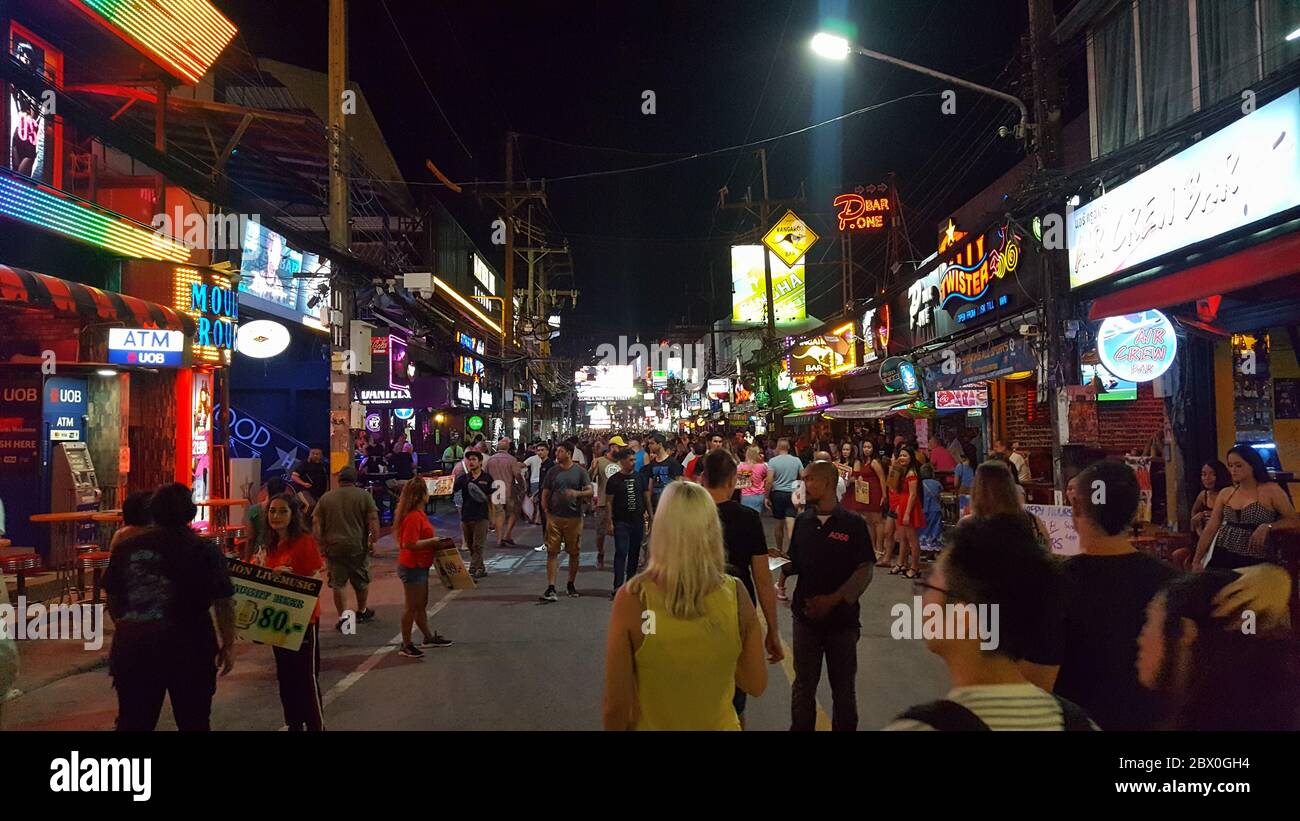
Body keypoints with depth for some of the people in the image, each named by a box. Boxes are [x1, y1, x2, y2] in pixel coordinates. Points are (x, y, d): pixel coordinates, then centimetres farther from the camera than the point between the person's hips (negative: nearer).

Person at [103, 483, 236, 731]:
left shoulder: (126, 547, 0)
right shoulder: (204, 550, -10)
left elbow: (113, 597, 10)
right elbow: (224, 602, -10)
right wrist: (228, 644, 1)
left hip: (134, 649, 3)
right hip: (189, 650, -3)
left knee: (133, 723, 16)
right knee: (193, 723, 12)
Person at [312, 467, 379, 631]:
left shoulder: (325, 498, 6)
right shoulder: (364, 496, 0)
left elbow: (316, 524, 3)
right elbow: (373, 520, -8)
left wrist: (321, 545, 7)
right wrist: (373, 541, -3)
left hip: (333, 547, 1)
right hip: (358, 547, -1)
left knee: (338, 584, 8)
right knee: (362, 581, 17)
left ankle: (342, 616, 0)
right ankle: (361, 612, 31)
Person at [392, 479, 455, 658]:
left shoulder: (418, 514, 10)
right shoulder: (413, 517, -23)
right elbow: (409, 544, -28)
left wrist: (433, 542, 8)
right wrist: (432, 541, -20)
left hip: (420, 566, 10)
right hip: (412, 567, -10)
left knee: (421, 604, 20)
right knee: (411, 606, 1)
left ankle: (429, 637, 33)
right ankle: (406, 645, 11)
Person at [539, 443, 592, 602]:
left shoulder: (579, 471, 2)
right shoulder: (553, 471, 8)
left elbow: (590, 492, -4)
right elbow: (545, 495, 10)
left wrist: (577, 493, -23)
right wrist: (547, 512, -1)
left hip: (574, 517, -1)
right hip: (554, 517, 1)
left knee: (574, 553, 8)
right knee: (552, 552, -5)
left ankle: (571, 585, 24)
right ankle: (550, 588, -5)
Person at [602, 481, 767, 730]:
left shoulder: (633, 598, -24)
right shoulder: (735, 595, -17)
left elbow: (617, 704, -18)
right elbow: (757, 686, -4)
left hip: (651, 725, -1)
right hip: (720, 724, 2)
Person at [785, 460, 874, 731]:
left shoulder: (853, 524, -9)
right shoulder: (802, 521, 2)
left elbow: (865, 570, -10)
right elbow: (795, 564, 9)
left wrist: (833, 600, -18)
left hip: (842, 616, -3)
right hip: (806, 614, 3)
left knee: (843, 687, 12)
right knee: (803, 684, 13)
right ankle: (800, 727, 28)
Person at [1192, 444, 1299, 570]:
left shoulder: (1271, 490, -4)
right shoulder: (1225, 494, 6)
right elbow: (1210, 530, 6)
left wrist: (1268, 526, -20)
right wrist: (1196, 561, 2)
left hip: (1253, 562, -4)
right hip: (1221, 558, 4)